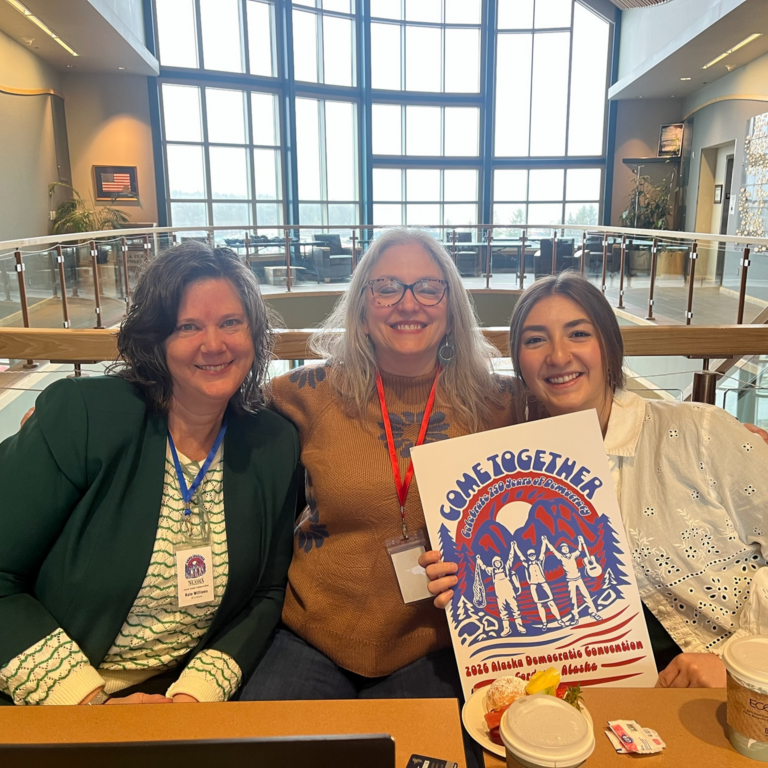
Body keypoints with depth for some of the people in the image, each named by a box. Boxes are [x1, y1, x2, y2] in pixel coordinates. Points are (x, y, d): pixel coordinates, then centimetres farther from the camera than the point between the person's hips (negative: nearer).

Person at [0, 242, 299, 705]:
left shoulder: (275, 446, -2)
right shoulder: (81, 414, -12)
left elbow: (268, 593, 4)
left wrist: (198, 692, -9)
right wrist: (89, 700, -15)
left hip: (185, 688, 2)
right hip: (48, 698, -1)